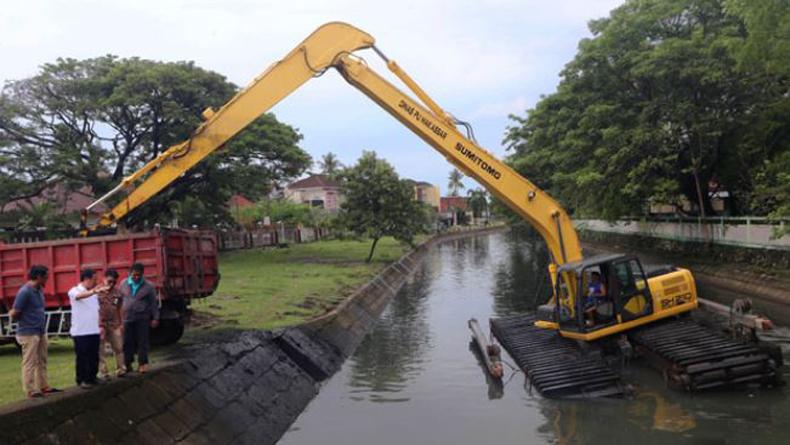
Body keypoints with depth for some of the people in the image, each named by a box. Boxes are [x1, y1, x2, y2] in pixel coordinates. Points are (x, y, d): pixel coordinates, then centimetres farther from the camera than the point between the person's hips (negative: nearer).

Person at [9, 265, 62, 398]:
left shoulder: (39, 290, 9)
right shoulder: (25, 292, -18)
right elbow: (14, 313, -16)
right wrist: (25, 322, 2)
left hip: (41, 332, 8)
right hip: (29, 333, -8)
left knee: (42, 361, 14)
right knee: (29, 363, -1)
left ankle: (44, 387, 22)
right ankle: (31, 391, 5)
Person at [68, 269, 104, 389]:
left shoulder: (94, 293, 14)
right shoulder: (74, 291, -6)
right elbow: (80, 296, -31)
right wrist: (93, 292, -50)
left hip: (94, 331, 6)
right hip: (80, 332, -6)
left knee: (94, 357, 9)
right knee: (82, 357, 0)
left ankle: (92, 378, 21)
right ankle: (82, 380, 9)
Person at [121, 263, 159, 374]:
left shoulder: (148, 286, -2)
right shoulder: (124, 284, 5)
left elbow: (154, 303, 0)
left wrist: (155, 318, -3)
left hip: (142, 319, -2)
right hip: (127, 318, 2)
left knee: (142, 342, 0)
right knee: (127, 342, 7)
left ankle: (143, 364, 7)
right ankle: (127, 364, 18)